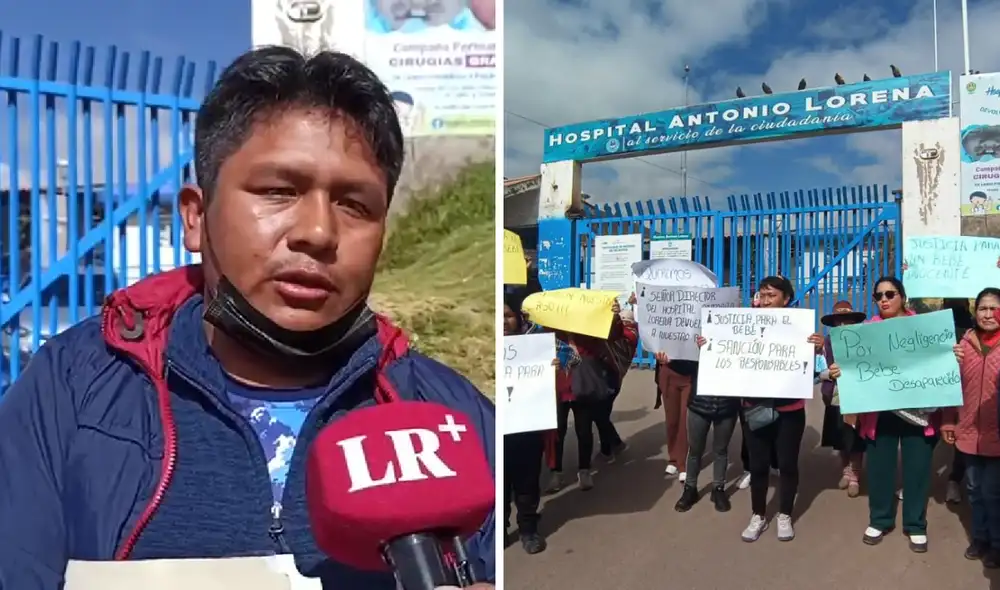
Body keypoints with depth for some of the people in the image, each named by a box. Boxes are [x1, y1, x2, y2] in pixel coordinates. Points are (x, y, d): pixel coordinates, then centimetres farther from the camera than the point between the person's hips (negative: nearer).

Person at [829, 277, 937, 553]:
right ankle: (879, 520, 26)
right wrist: (838, 371, -20)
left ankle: (916, 525, 24)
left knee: (917, 468, 8)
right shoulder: (867, 328, 3)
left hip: (918, 409, -1)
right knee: (879, 466, 9)